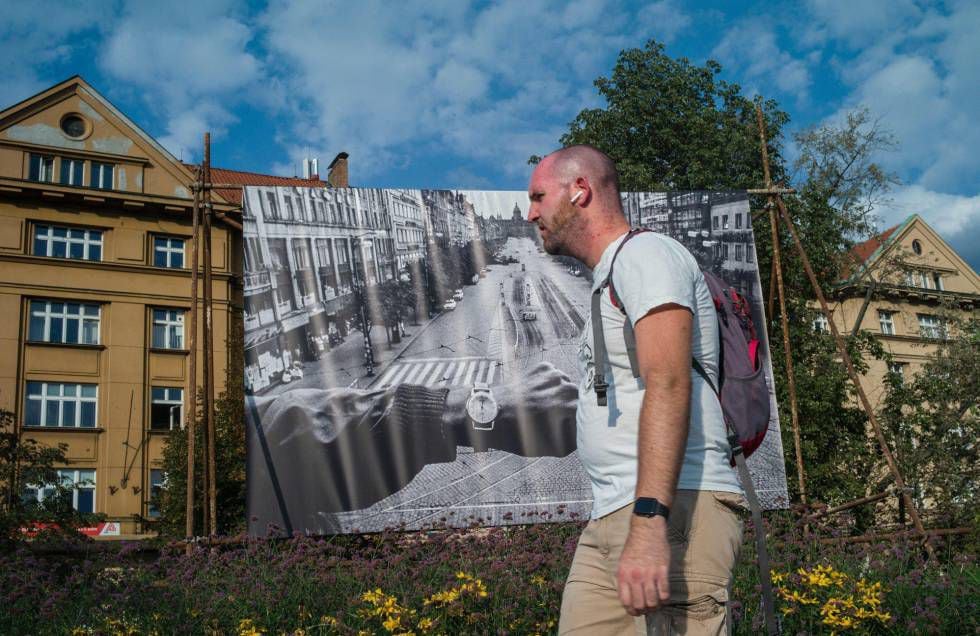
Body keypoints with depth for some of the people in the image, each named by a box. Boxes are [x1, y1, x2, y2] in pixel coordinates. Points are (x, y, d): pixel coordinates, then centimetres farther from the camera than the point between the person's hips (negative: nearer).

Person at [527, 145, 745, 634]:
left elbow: (669, 386, -18)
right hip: (610, 521, 9)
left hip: (673, 512, -9)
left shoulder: (645, 253, -3)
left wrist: (649, 522, -28)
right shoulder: (607, 285, 26)